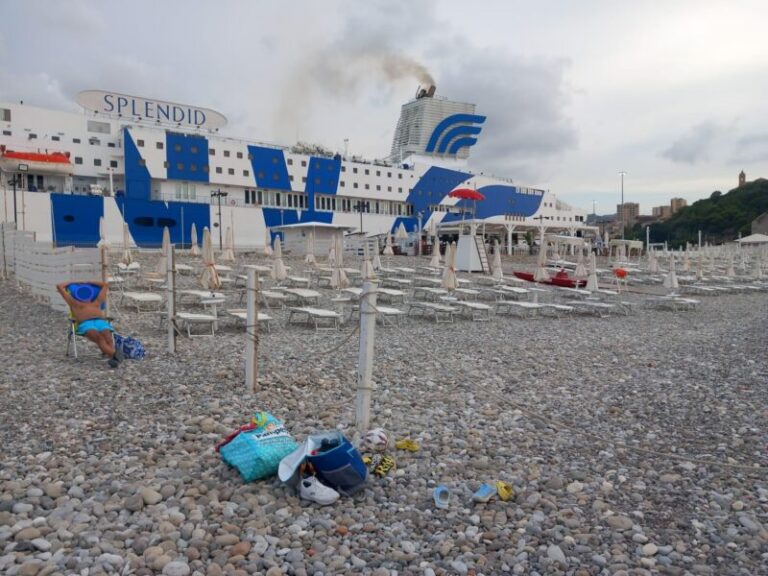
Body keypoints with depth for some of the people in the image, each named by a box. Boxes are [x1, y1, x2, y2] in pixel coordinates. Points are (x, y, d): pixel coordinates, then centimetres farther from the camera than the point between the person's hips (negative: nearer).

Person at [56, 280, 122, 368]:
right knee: (98, 337, -36)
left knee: (108, 338, -31)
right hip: (85, 324, -3)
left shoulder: (97, 302, 38)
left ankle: (112, 357, -55)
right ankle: (115, 354, -55)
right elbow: (59, 286, 33)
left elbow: (106, 285, 49)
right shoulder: (74, 302, 31)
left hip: (101, 322, 3)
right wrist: (70, 283, 49)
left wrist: (89, 282, 55)